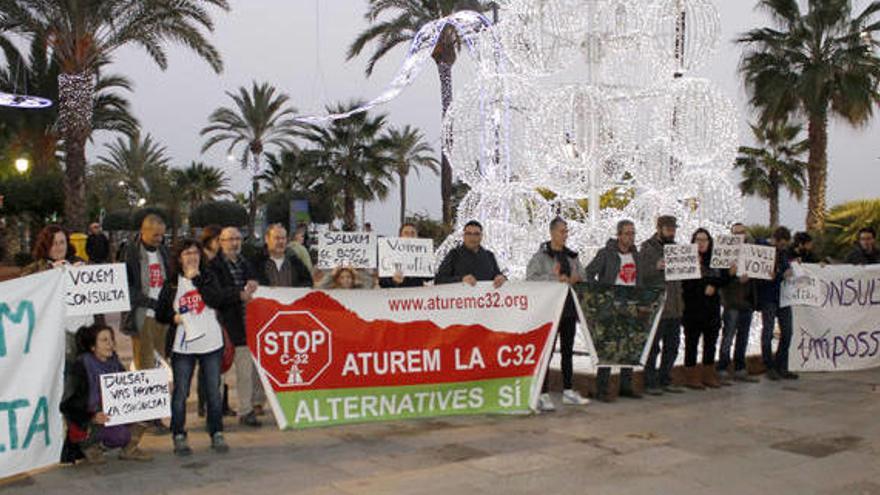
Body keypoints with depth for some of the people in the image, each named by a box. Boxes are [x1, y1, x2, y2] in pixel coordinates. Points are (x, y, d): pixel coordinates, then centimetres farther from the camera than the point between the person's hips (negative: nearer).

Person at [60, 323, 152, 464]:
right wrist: (93, 417, -33)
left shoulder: (114, 363, 3)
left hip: (112, 416, 7)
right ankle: (88, 444, -2)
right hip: (85, 422, -6)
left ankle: (130, 449, 2)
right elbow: (67, 405, -18)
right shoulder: (82, 366, -15)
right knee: (120, 435, -31)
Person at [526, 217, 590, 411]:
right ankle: (543, 394, -5)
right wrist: (554, 278, -19)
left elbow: (582, 276, 16)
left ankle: (568, 391, 22)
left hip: (569, 309, 7)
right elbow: (530, 278, -14)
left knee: (567, 350, 13)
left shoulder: (571, 256, 15)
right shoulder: (541, 255, -4)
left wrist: (574, 278, -6)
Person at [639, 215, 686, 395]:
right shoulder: (648, 248, -3)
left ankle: (665, 380, 21)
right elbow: (641, 274, -11)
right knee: (653, 346, -2)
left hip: (674, 307, 7)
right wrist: (656, 267, -26)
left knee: (672, 346, 11)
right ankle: (650, 383, 5)